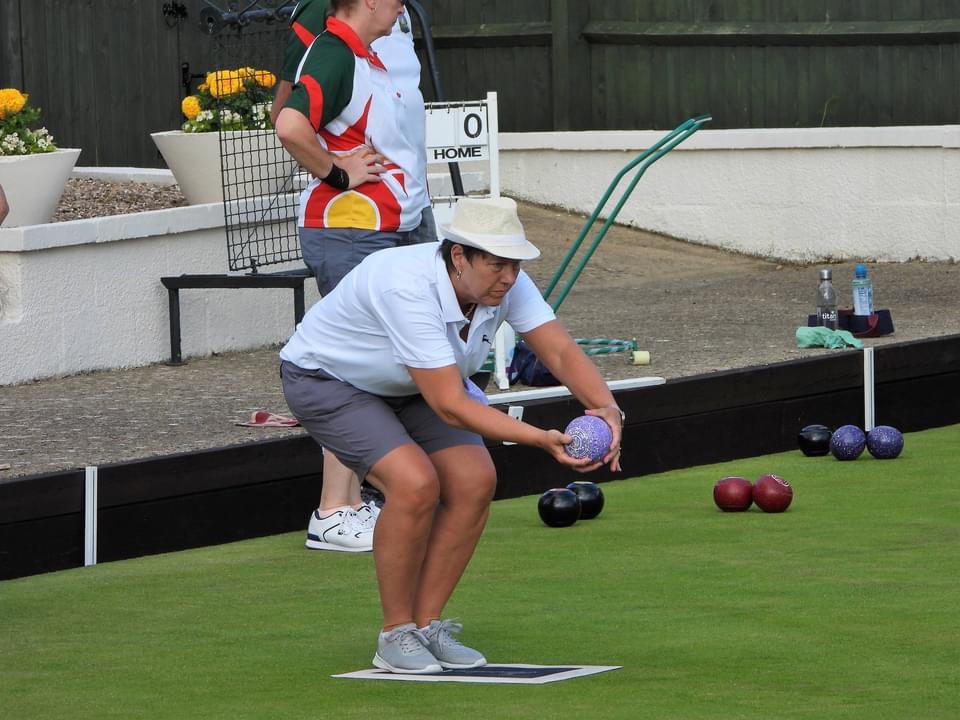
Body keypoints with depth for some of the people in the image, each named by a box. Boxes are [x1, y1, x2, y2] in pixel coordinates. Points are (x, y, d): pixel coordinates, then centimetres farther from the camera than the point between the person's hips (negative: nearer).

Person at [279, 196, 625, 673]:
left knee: (474, 481, -12)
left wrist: (605, 407, -38)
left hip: (406, 390, 8)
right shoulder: (408, 290, -40)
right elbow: (450, 407, -40)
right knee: (415, 482, -28)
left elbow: (561, 351, -18)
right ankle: (396, 634, -11)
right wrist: (540, 439, -47)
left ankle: (426, 625, 1)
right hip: (325, 379, -7)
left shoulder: (504, 282, -19)